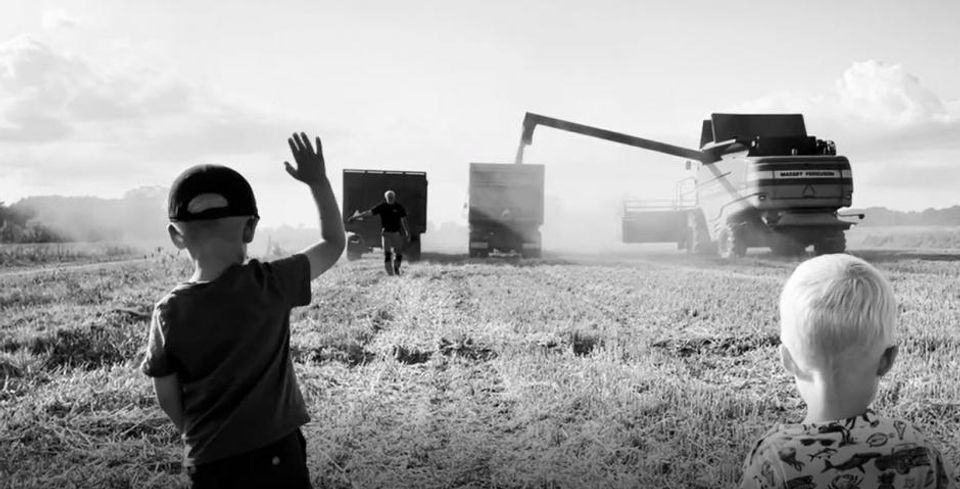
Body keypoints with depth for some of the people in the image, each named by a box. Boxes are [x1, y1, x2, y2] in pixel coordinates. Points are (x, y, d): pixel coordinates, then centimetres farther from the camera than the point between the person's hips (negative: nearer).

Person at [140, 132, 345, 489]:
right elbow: (334, 243, 2)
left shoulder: (169, 312, -9)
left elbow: (167, 398, 1)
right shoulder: (271, 284, -13)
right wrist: (318, 180, 6)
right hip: (277, 454, -1)